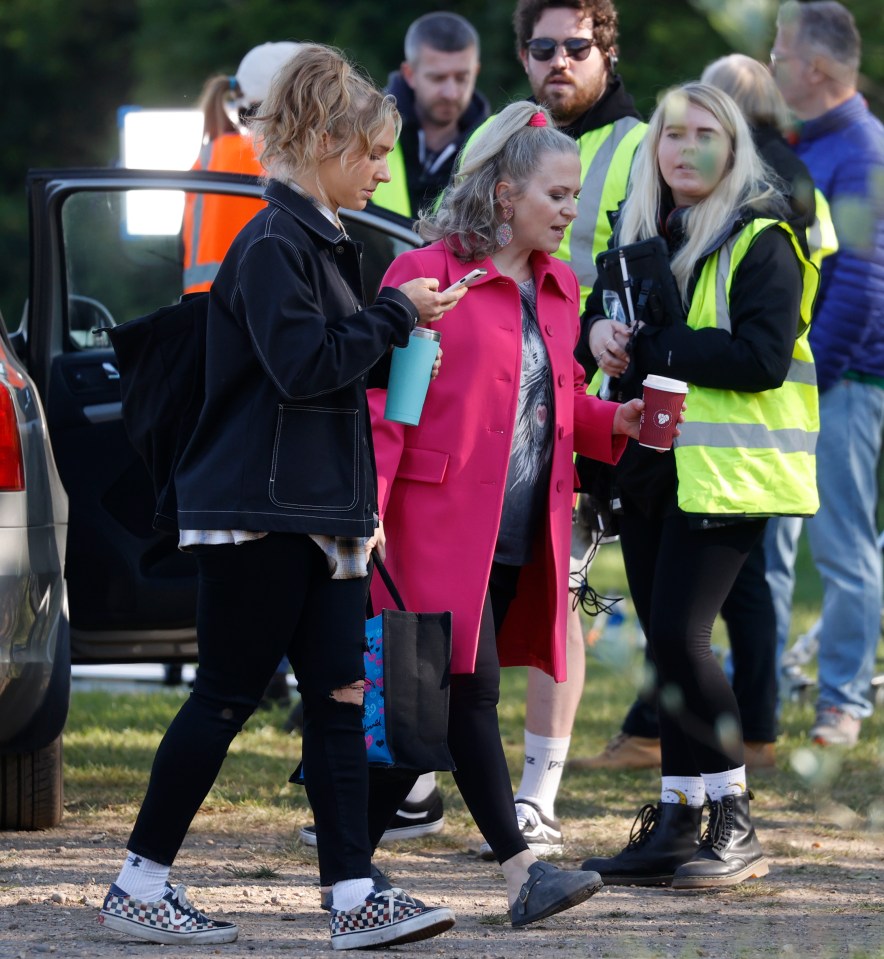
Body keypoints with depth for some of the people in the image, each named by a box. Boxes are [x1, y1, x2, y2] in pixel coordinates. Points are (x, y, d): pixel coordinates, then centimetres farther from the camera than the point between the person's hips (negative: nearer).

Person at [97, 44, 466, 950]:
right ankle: (139, 884, 6)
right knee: (227, 696, -3)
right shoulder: (271, 245, -14)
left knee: (339, 695, 2)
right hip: (259, 510, -9)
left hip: (320, 513, 9)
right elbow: (304, 365, -22)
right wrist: (396, 314, -13)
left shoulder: (320, 241, 17)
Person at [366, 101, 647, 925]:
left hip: (521, 537, 8)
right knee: (472, 691, -11)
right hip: (445, 526, -8)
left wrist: (613, 423, 4)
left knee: (434, 702, 10)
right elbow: (381, 400, -10)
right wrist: (367, 509, -16)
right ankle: (521, 872, -15)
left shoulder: (557, 290, 15)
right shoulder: (427, 274, -8)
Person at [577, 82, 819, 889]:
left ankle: (734, 825, -4)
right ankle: (679, 819, 14)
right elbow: (601, 311, 20)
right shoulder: (640, 229, 14)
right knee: (665, 639, 7)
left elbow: (763, 359, -18)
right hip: (651, 461, 7)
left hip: (725, 467, -7)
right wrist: (599, 330, -5)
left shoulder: (762, 240, -8)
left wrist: (649, 345, -17)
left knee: (680, 633, -14)